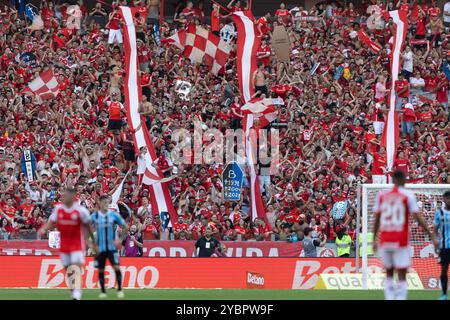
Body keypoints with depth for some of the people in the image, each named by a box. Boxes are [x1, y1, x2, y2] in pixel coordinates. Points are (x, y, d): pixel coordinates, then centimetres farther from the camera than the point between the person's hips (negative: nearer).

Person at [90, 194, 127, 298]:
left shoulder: (114, 215, -1)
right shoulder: (94, 216, -1)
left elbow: (124, 227, 7)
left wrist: (120, 240, -3)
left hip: (112, 246, -1)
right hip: (100, 247, 1)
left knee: (116, 267, -12)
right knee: (101, 270, 4)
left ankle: (120, 290, -2)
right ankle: (103, 291, 14)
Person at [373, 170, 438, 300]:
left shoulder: (381, 195, 6)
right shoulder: (408, 196, -4)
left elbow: (376, 220, 9)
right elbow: (418, 219, -8)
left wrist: (375, 239, 18)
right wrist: (432, 236, -3)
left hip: (384, 241, 3)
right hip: (401, 242, -3)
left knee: (389, 274, 16)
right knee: (401, 277, -1)